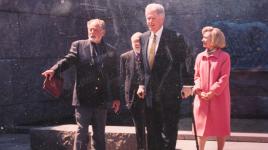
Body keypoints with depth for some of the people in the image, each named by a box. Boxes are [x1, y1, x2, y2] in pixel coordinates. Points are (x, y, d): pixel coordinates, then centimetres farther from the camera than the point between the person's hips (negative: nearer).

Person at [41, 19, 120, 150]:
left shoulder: (110, 51, 10)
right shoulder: (78, 45, 4)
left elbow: (113, 76, 12)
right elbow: (68, 60, -11)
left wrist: (116, 98, 11)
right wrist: (54, 70, -31)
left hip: (101, 99, 3)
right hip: (83, 98, -2)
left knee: (100, 133, 10)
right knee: (82, 131, -2)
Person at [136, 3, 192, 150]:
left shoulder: (176, 38, -9)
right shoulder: (143, 38, 9)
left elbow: (184, 63, -7)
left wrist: (185, 86, -11)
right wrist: (142, 84, 9)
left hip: (169, 94, -6)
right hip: (149, 94, 6)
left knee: (168, 134, 0)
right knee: (152, 133, 13)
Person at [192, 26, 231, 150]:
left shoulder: (224, 56, -6)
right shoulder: (200, 56, 7)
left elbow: (224, 78, -11)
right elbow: (197, 76, 8)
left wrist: (212, 92, -16)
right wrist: (198, 89, -9)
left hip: (219, 98, -3)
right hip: (201, 98, 4)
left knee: (220, 127, 5)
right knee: (202, 127, 8)